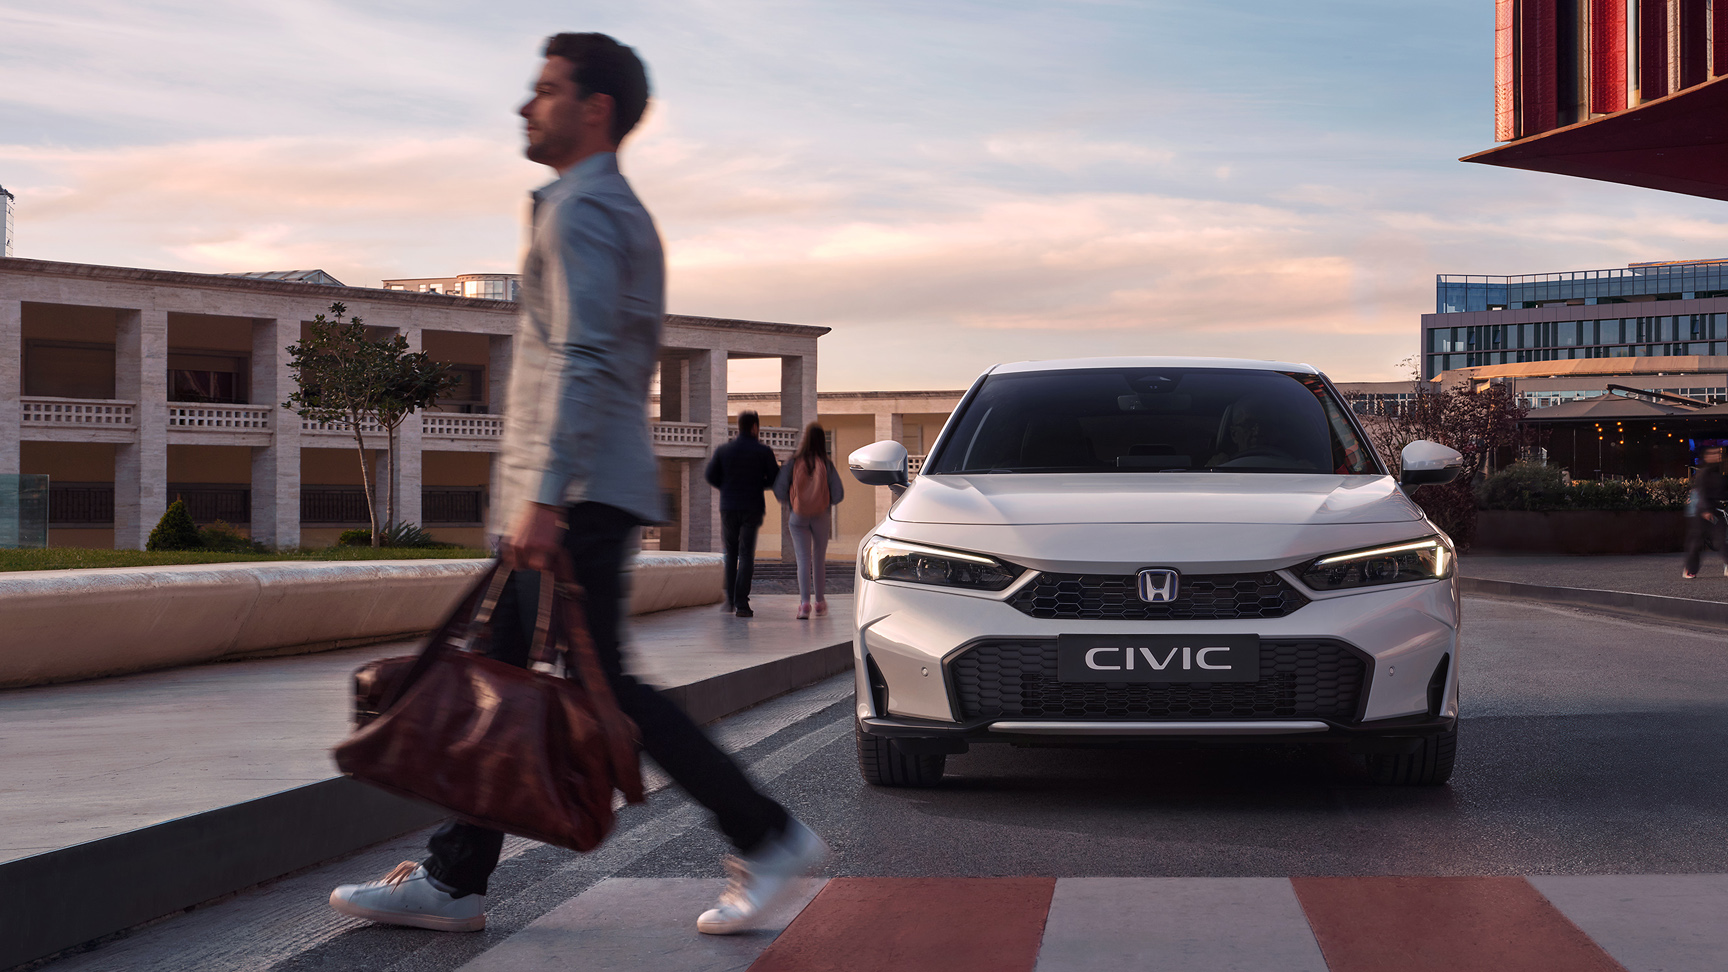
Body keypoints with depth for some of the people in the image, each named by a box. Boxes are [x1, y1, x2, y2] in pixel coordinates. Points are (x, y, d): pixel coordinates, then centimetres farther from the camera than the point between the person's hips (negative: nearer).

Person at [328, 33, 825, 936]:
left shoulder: (580, 211, -11)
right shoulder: (624, 212, 22)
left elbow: (580, 361, -22)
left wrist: (544, 496, -28)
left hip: (574, 496, -10)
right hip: (583, 493, 10)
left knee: (599, 687, -9)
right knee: (503, 678, 9)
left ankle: (767, 836, -3)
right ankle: (452, 880, 12)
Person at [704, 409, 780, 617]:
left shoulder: (723, 450, 2)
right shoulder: (763, 451, -3)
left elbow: (710, 476, 1)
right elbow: (775, 479, -3)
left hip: (728, 507, 2)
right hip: (752, 507, -2)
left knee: (730, 553, 16)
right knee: (746, 554, -1)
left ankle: (730, 600, 14)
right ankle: (741, 603, -9)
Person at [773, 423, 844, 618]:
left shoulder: (793, 462, -7)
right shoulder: (826, 464, -6)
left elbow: (779, 488, -9)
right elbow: (838, 493, -8)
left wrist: (791, 503, 10)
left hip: (798, 517, -1)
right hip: (820, 517, 1)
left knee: (803, 560, -2)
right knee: (819, 559, 17)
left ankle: (804, 602, -18)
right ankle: (820, 602, 25)